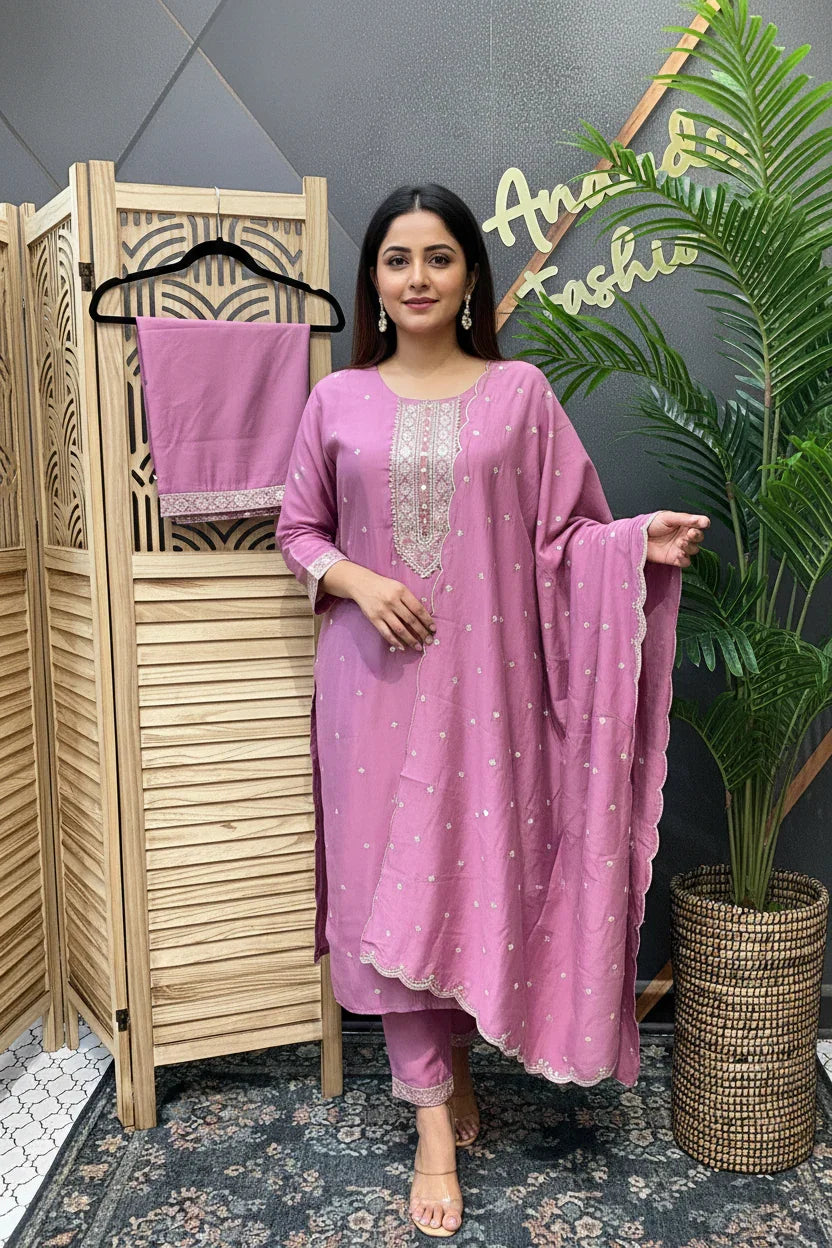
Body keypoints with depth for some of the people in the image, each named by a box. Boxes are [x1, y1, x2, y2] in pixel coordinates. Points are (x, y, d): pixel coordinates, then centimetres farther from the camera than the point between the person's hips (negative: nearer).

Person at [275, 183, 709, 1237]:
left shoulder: (520, 391, 3)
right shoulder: (337, 400, 5)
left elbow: (563, 535, 3)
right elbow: (297, 530, 10)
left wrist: (640, 542, -16)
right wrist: (353, 578, -9)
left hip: (485, 675, 0)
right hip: (375, 675, 1)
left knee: (480, 874, 6)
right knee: (392, 878, 3)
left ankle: (450, 1063, 34)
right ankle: (438, 1116, 17)